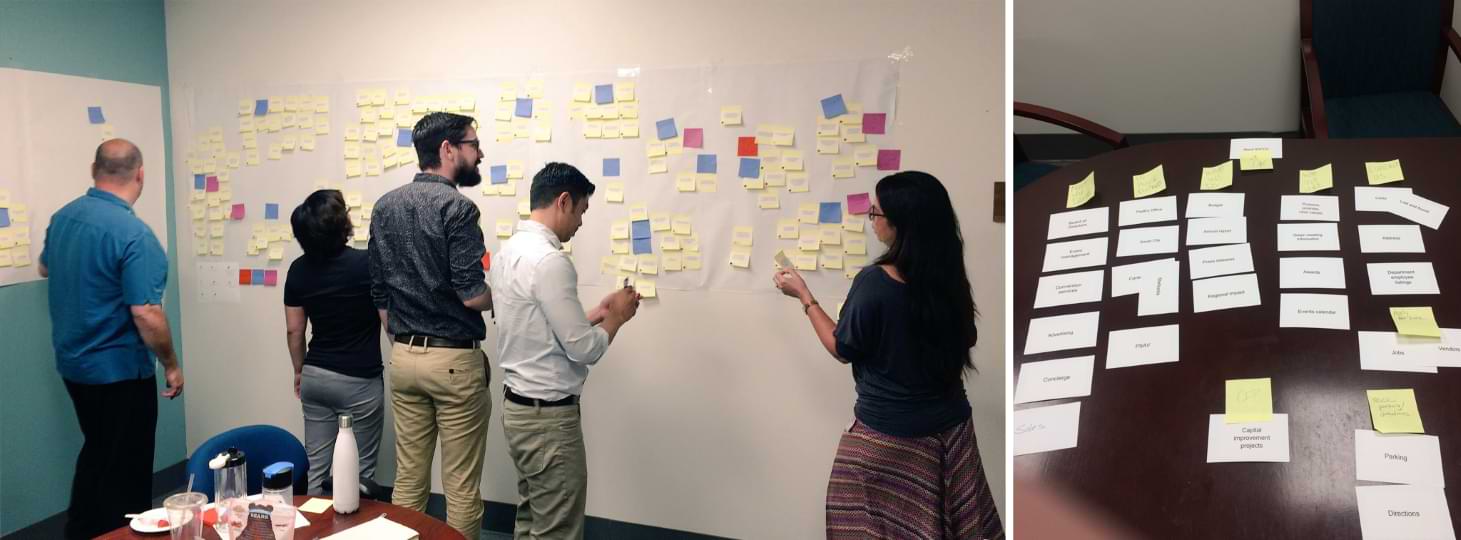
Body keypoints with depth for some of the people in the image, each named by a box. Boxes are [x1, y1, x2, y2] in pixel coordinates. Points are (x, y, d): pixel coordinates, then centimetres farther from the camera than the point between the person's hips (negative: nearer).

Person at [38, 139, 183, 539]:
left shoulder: (62, 217, 0)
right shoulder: (133, 233, -24)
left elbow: (46, 269, 21)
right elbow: (146, 315, -26)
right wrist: (171, 365, -12)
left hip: (73, 364, 8)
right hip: (119, 371, -8)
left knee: (96, 452, 24)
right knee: (125, 468, 6)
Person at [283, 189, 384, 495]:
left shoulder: (298, 270, 0)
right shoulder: (368, 264, -17)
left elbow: (294, 330, 6)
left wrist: (299, 371, 18)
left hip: (315, 376, 5)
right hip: (359, 380, -5)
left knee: (315, 468, 12)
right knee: (357, 474, 5)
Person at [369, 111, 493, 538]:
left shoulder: (384, 206, 9)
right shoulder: (456, 207, -14)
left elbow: (379, 292, 13)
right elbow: (471, 294, -20)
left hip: (404, 357, 7)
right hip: (454, 360, -7)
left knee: (408, 478, 15)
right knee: (461, 486, 3)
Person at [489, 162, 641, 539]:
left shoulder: (508, 252, 8)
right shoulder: (550, 261, -21)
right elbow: (583, 350, -21)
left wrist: (595, 314, 12)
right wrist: (616, 316, -4)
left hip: (519, 406, 10)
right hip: (550, 416, -10)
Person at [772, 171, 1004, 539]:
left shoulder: (874, 281, -22)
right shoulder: (949, 276, -5)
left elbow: (843, 349, -9)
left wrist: (803, 295, 0)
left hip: (888, 433, -5)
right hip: (950, 425, 6)